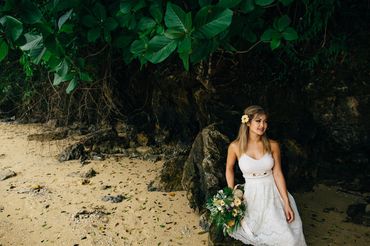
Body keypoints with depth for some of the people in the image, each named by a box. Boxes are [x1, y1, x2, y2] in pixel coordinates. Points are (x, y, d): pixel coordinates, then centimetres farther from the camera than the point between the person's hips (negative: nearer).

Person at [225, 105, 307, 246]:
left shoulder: (272, 145, -7)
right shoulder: (235, 147, -10)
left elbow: (278, 174, -5)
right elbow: (229, 169, 6)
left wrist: (287, 204, -8)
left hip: (272, 193, 1)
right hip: (251, 195, 0)